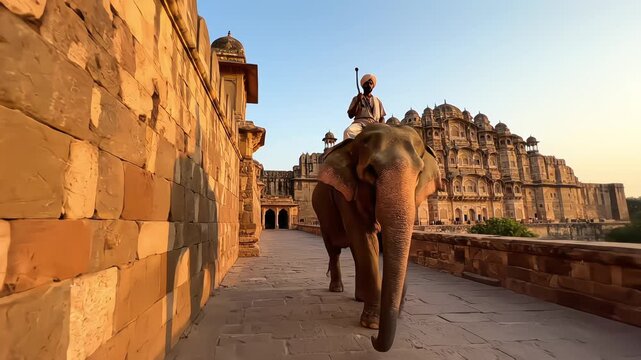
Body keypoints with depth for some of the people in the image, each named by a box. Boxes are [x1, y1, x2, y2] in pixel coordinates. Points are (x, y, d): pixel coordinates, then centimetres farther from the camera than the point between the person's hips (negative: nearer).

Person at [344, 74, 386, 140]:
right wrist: (358, 101, -1)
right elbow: (350, 115, 8)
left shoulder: (377, 100, 25)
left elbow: (382, 117, 21)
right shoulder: (356, 99, 19)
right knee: (348, 131, -36)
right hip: (359, 122, -1)